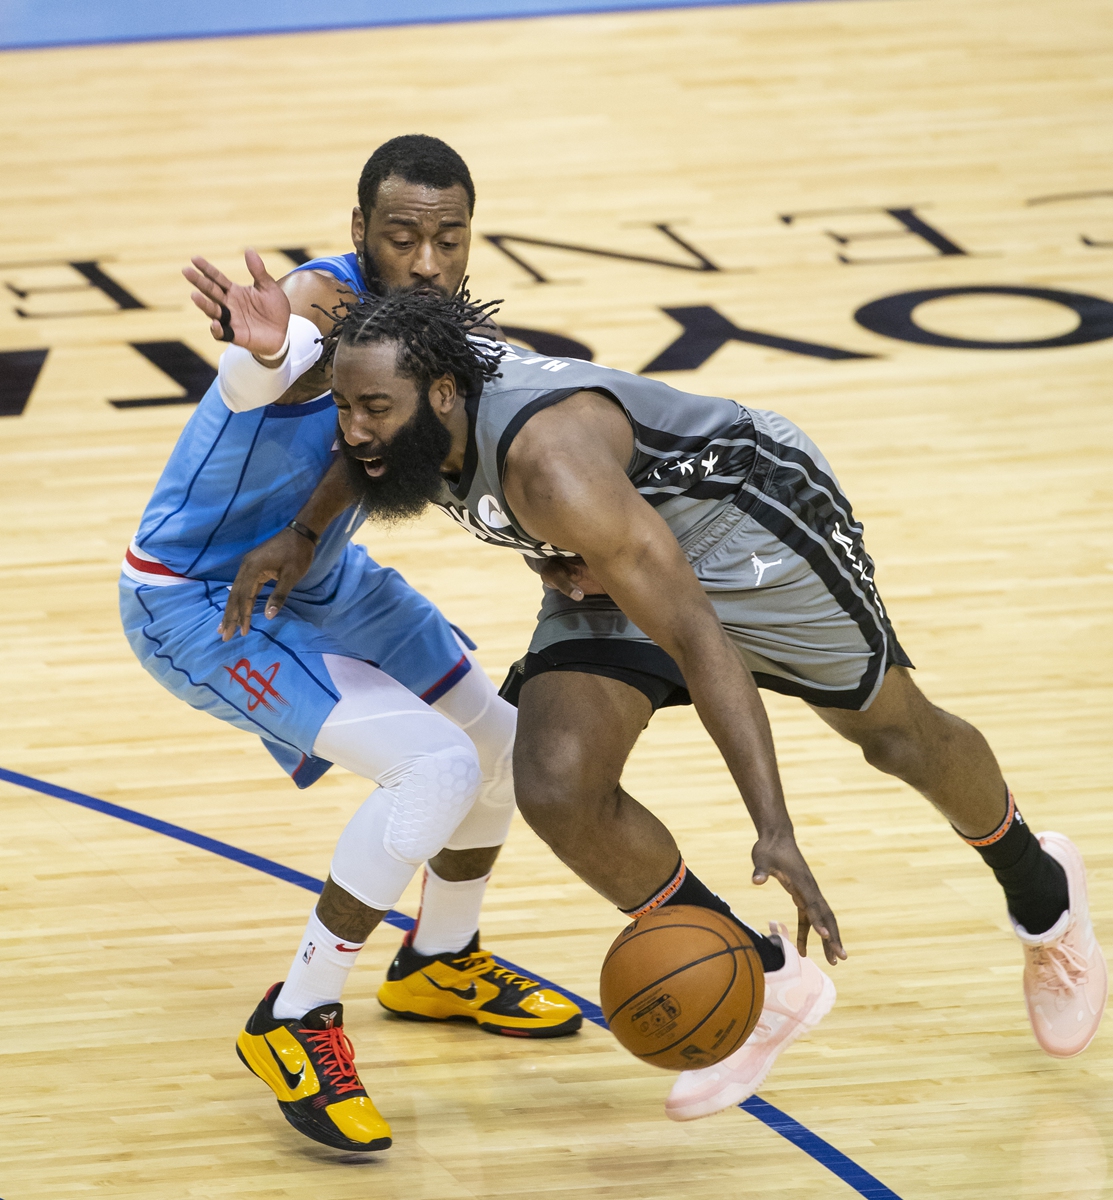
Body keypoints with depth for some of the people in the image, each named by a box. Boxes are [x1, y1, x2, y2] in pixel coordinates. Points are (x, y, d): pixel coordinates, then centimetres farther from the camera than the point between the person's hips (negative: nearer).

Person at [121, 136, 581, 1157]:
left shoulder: (442, 323, -5)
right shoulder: (330, 300, -31)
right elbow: (255, 379, -54)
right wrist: (266, 347, -78)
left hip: (317, 576, 9)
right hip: (196, 600, -9)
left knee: (503, 746, 17)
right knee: (437, 766, -22)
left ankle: (440, 964, 42)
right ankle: (295, 1024, -9)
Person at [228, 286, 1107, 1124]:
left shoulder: (549, 460, -43)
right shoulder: (412, 407, -21)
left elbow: (696, 637, -42)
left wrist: (775, 832, -44)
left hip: (746, 514, -6)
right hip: (605, 571, 6)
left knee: (895, 733, 16)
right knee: (558, 790, -17)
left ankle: (1040, 890, 49)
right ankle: (766, 984, 3)